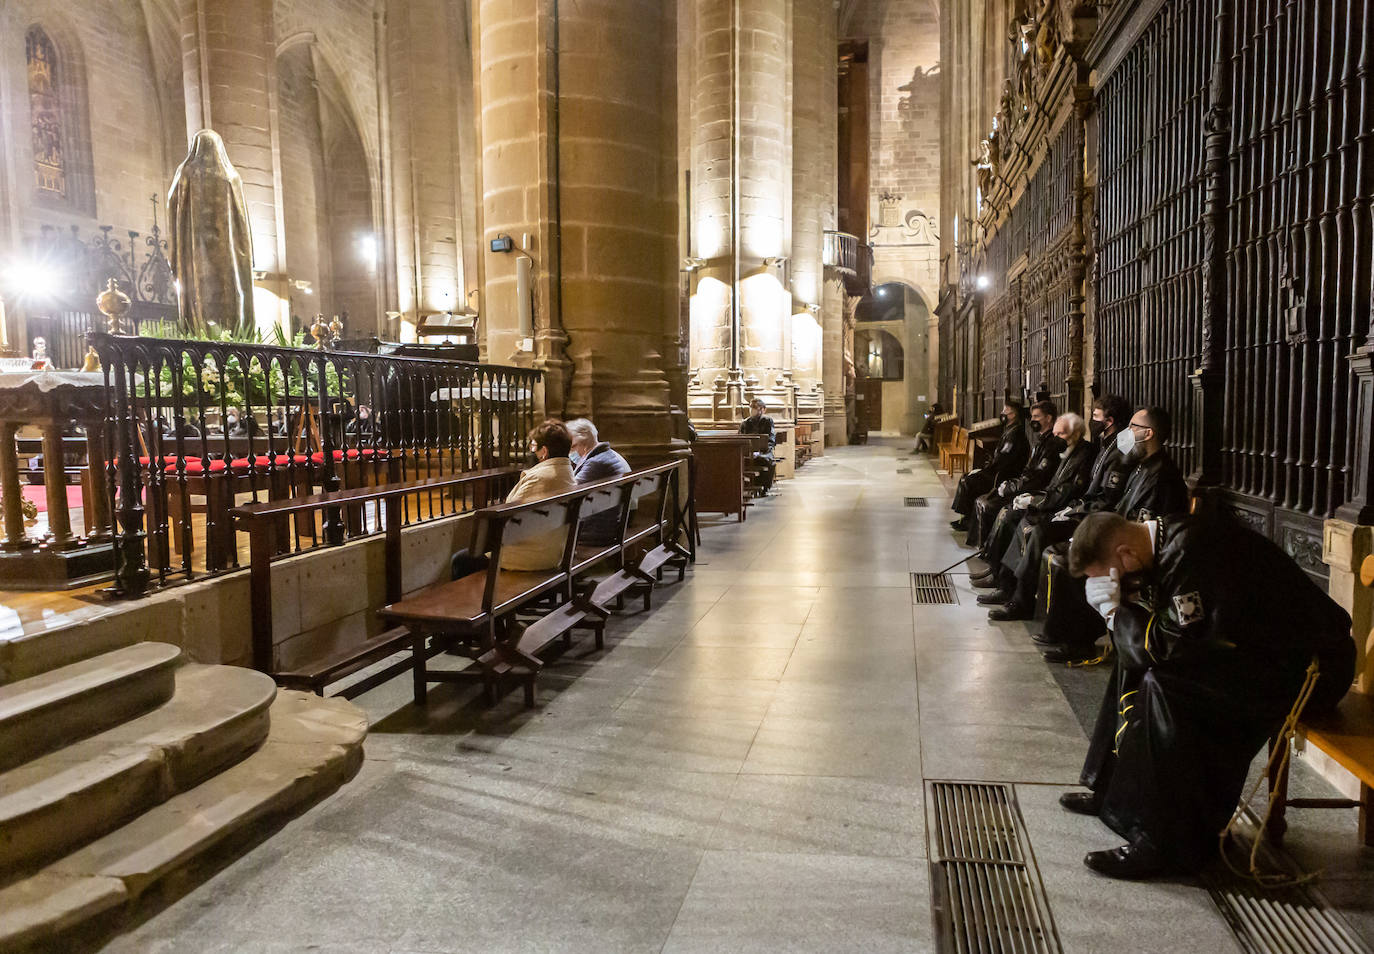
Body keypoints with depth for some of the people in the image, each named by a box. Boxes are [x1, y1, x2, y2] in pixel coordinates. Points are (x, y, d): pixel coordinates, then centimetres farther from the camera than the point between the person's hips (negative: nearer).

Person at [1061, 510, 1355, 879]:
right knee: (1136, 661, 10)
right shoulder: (1166, 538, 4)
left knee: (1165, 684, -27)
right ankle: (1117, 792, 17)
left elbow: (1169, 648, -27)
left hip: (1309, 666, -10)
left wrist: (1113, 608, -17)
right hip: (1261, 646, 10)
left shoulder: (1191, 552, -25)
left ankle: (1165, 842, -16)